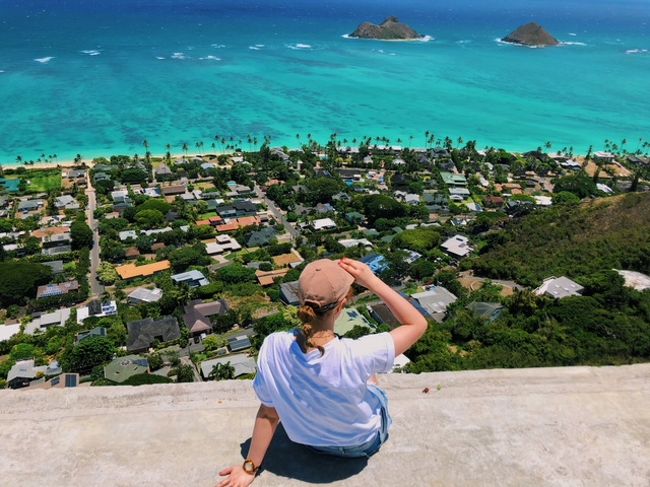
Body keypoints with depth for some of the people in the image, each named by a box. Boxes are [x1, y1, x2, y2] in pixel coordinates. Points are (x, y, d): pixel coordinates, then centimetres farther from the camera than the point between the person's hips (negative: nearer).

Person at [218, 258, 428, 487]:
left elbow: (269, 413, -18)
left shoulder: (273, 347, -31)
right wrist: (372, 282, -32)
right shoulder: (357, 355, -40)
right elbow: (418, 324, -25)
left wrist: (250, 467, -2)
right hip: (365, 442, -2)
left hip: (312, 440, 2)